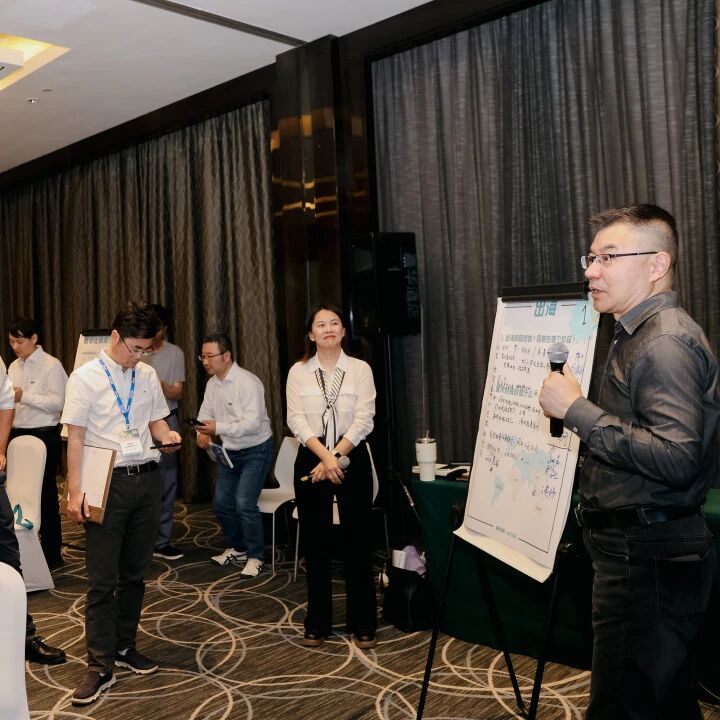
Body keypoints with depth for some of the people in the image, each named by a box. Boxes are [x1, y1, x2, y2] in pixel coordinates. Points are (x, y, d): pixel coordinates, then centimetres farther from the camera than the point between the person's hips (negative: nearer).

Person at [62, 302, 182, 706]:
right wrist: (75, 490, -12)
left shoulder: (148, 375, 8)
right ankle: (101, 666, 10)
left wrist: (166, 435, -7)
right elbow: (76, 436, -7)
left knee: (135, 573, 14)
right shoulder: (86, 378, -6)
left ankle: (125, 646, 29)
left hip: (147, 478, 5)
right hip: (107, 482, -5)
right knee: (103, 579, 1)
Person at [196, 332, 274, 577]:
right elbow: (205, 412, 10)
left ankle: (255, 556, 5)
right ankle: (238, 548, 33)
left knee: (244, 504, -15)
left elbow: (253, 424, -30)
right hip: (229, 451, 8)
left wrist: (218, 428, -38)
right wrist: (202, 432, -12)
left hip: (255, 450, -8)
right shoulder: (212, 383, 3)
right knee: (221, 503, 13)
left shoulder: (248, 383, -23)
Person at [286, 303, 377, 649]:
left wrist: (335, 457, -16)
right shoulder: (298, 372, 3)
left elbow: (363, 420, -7)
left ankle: (362, 624, 16)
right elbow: (296, 420, -7)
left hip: (352, 459, -1)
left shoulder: (360, 369, 0)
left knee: (357, 542, 3)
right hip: (311, 460, 1)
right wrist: (325, 457, -19)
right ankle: (317, 624, 21)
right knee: (315, 544, 8)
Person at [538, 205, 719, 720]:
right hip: (641, 547, 11)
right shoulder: (641, 334, 16)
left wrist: (578, 410, -24)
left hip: (647, 557, -11)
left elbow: (676, 457, -27)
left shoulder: (666, 342, -17)